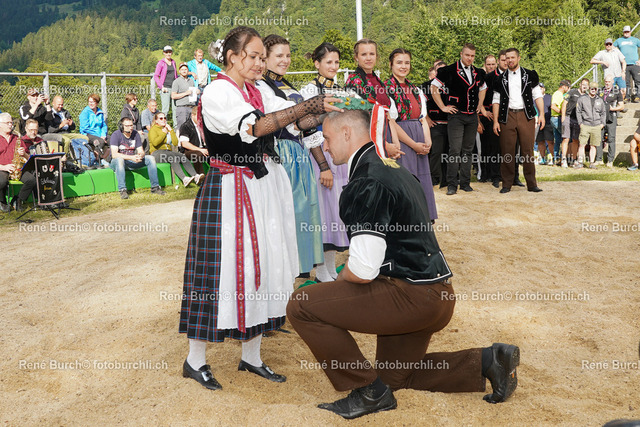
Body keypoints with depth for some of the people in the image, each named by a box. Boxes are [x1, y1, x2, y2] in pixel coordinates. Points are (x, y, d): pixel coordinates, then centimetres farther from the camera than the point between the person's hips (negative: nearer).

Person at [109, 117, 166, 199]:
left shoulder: (135, 134, 2)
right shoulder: (116, 135, -14)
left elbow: (141, 151, 1)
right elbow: (114, 154, -25)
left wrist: (140, 155, -26)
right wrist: (131, 157, -35)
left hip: (132, 161, 5)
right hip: (116, 163, -5)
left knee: (151, 158, -13)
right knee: (119, 159, -40)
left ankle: (155, 187, -11)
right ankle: (122, 190, -43)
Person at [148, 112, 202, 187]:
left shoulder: (168, 128, 23)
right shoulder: (153, 129, 6)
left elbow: (175, 143, 9)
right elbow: (155, 142, -15)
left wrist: (171, 130, 4)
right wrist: (164, 132, -3)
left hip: (168, 152, 5)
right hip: (157, 153, -5)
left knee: (182, 156, -27)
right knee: (173, 156, -36)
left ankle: (196, 176, -45)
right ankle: (184, 179, -53)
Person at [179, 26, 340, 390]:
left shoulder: (257, 94, 12)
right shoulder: (217, 92, -12)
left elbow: (296, 122, 9)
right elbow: (255, 127, -26)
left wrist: (325, 113, -8)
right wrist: (308, 106, -27)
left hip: (260, 188, 8)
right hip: (227, 191, -8)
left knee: (260, 265, 9)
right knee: (223, 267, -3)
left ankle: (251, 356, 22)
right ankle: (196, 360, 12)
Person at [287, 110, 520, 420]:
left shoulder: (365, 184, -19)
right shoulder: (393, 169, 13)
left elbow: (362, 271, -24)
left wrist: (339, 280, -1)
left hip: (412, 296, -10)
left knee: (302, 306, -12)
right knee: (395, 375, 27)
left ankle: (369, 391, -2)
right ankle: (487, 361, 18)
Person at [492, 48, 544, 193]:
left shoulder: (529, 75, 9)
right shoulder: (501, 79, 11)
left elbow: (537, 95, 7)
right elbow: (496, 101, 9)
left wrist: (541, 114, -4)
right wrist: (495, 121, 0)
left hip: (526, 116, -1)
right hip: (507, 117, 1)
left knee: (528, 151, 0)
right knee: (507, 151, 0)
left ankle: (531, 184, 6)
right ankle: (506, 184, 7)